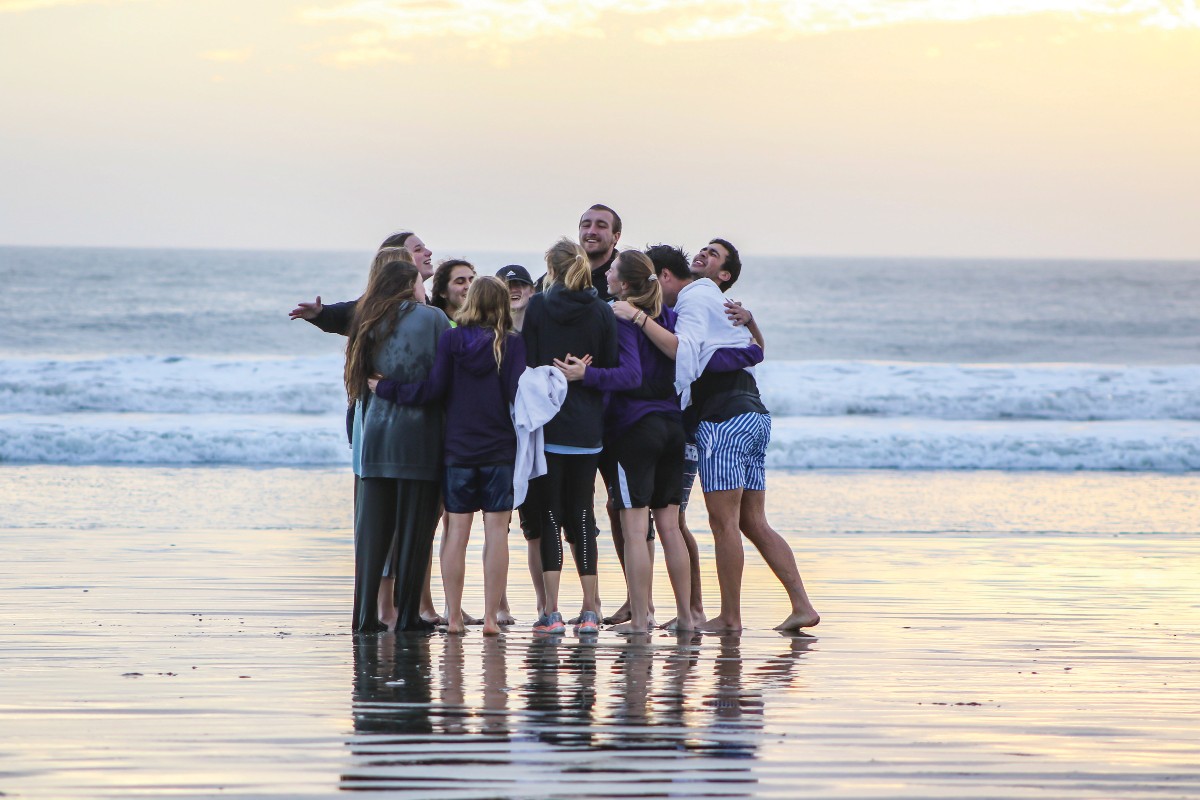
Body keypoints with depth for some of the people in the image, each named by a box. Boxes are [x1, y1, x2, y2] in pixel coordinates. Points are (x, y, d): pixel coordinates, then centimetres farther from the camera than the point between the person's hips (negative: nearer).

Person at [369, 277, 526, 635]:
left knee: (457, 530, 6)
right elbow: (518, 393, -11)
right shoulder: (512, 344, -4)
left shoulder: (450, 340, -2)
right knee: (496, 531, 1)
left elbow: (433, 388, -7)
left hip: (458, 448, 1)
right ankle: (491, 616, -2)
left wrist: (385, 388, 3)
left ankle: (453, 616, 7)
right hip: (500, 450, -1)